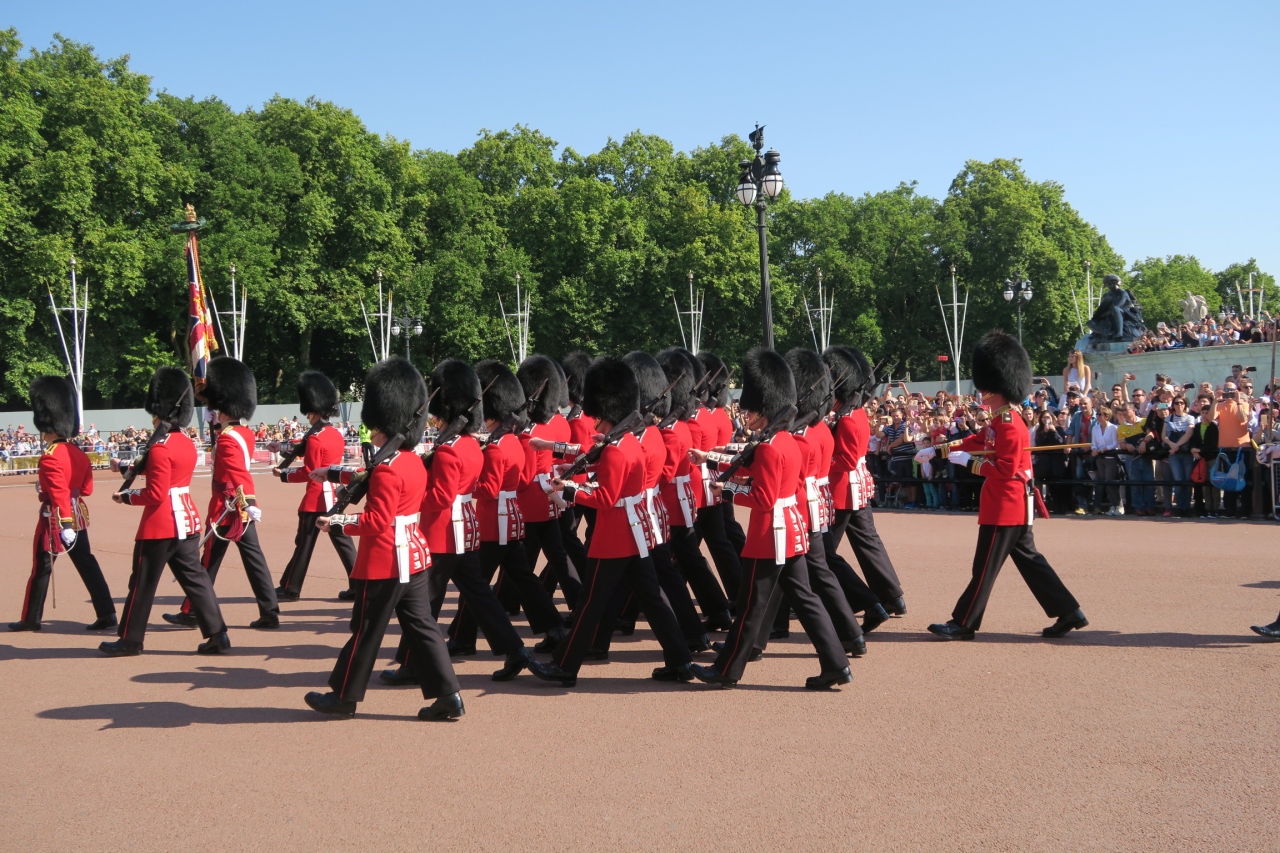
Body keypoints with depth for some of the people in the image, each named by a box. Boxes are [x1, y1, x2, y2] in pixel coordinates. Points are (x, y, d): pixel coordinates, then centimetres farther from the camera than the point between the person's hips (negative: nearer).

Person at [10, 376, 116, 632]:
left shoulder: (49, 458, -17)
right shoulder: (79, 454, 7)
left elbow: (60, 494, -25)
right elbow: (87, 488, 14)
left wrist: (65, 525, -28)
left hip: (55, 518, -7)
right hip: (79, 515, 7)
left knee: (42, 568, 5)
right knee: (87, 563, 8)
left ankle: (31, 619, 17)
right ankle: (106, 614, 4)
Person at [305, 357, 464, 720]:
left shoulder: (386, 470, -19)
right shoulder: (414, 461, 9)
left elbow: (377, 521, -22)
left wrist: (337, 521, -16)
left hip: (384, 563, -9)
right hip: (413, 556, 9)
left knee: (366, 630, 4)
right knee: (421, 625, 9)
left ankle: (344, 696, 18)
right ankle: (448, 695, 6)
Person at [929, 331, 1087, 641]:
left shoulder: (1009, 426, -19)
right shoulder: (1000, 421, 12)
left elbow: (1006, 469, -24)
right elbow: (976, 442, 23)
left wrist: (969, 462, -17)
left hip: (1006, 506, -10)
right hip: (1013, 506, 10)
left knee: (985, 566, -2)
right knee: (1029, 560, 13)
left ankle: (963, 624, 6)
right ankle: (1069, 613, 14)